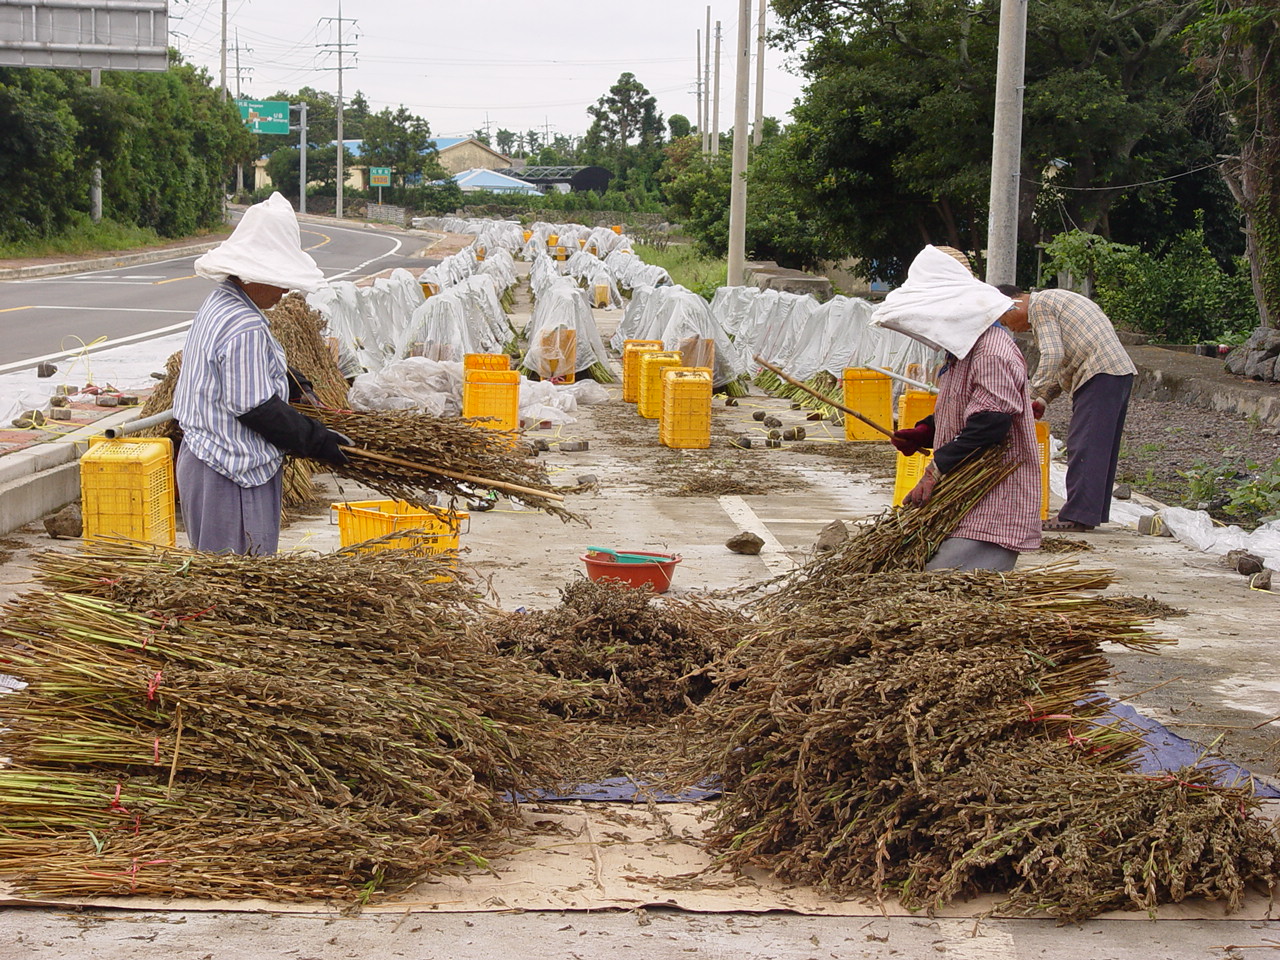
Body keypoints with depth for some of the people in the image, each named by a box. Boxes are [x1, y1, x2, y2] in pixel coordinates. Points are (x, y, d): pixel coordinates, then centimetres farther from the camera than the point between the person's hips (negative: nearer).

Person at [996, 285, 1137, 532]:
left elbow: (1052, 356, -16)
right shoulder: (1053, 300, 26)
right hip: (1119, 372, 11)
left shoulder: (1039, 305, -5)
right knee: (1100, 448, 12)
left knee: (1083, 446, -11)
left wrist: (1032, 396, -11)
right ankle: (1093, 512, 16)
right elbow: (1066, 361, 27)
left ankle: (1076, 516, -12)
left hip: (1101, 374, -11)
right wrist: (1044, 400, 20)